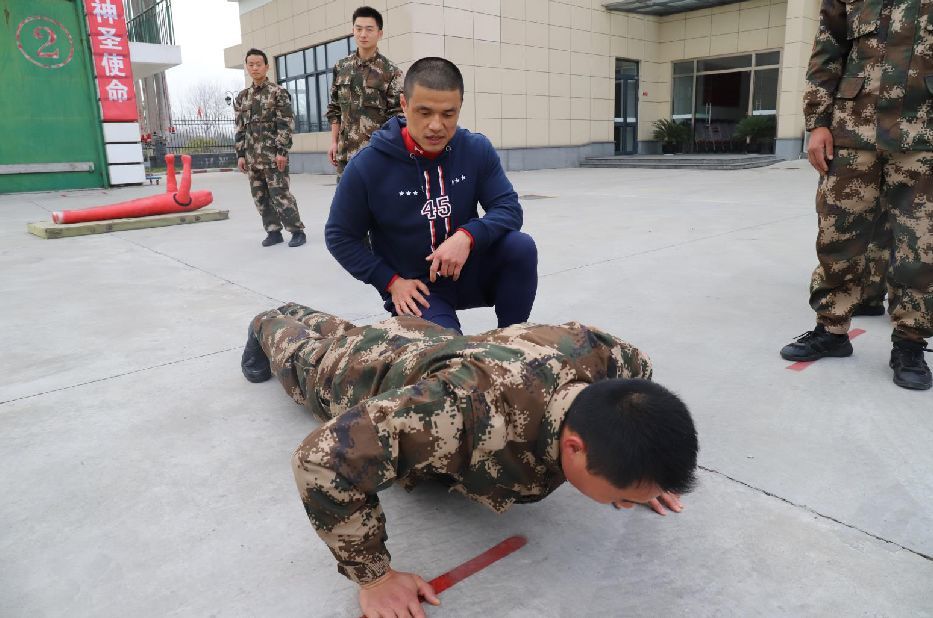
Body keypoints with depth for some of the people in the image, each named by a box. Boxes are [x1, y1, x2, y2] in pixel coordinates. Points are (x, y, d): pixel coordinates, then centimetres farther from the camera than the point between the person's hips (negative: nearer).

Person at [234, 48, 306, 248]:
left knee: (280, 194, -8)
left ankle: (297, 231, 1)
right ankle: (273, 231, 15)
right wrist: (240, 154, 8)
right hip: (252, 156, 6)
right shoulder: (242, 96, 14)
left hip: (273, 154, -6)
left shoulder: (278, 92, -2)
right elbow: (240, 128, 15)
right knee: (260, 196, 6)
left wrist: (282, 151, -16)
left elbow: (286, 124, -9)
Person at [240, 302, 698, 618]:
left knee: (340, 333, 38)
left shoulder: (607, 357, -35)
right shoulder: (478, 413, -56)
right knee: (306, 356, 34)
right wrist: (374, 576, -42)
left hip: (437, 344, 4)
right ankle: (269, 328, 65)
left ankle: (296, 316, 68)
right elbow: (322, 461, -52)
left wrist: (641, 472, -11)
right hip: (374, 371, -4)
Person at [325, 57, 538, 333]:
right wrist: (392, 281, -11)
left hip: (469, 271, 3)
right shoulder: (367, 166, -14)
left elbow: (509, 208, -9)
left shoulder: (477, 150, -7)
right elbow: (339, 237, -4)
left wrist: (468, 236, -29)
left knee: (521, 246, -24)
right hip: (416, 287, -3)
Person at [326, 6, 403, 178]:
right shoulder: (341, 67, 9)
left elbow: (396, 116, -5)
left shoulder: (390, 72, -4)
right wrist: (334, 142, 9)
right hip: (346, 151, 4)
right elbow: (335, 110, 14)